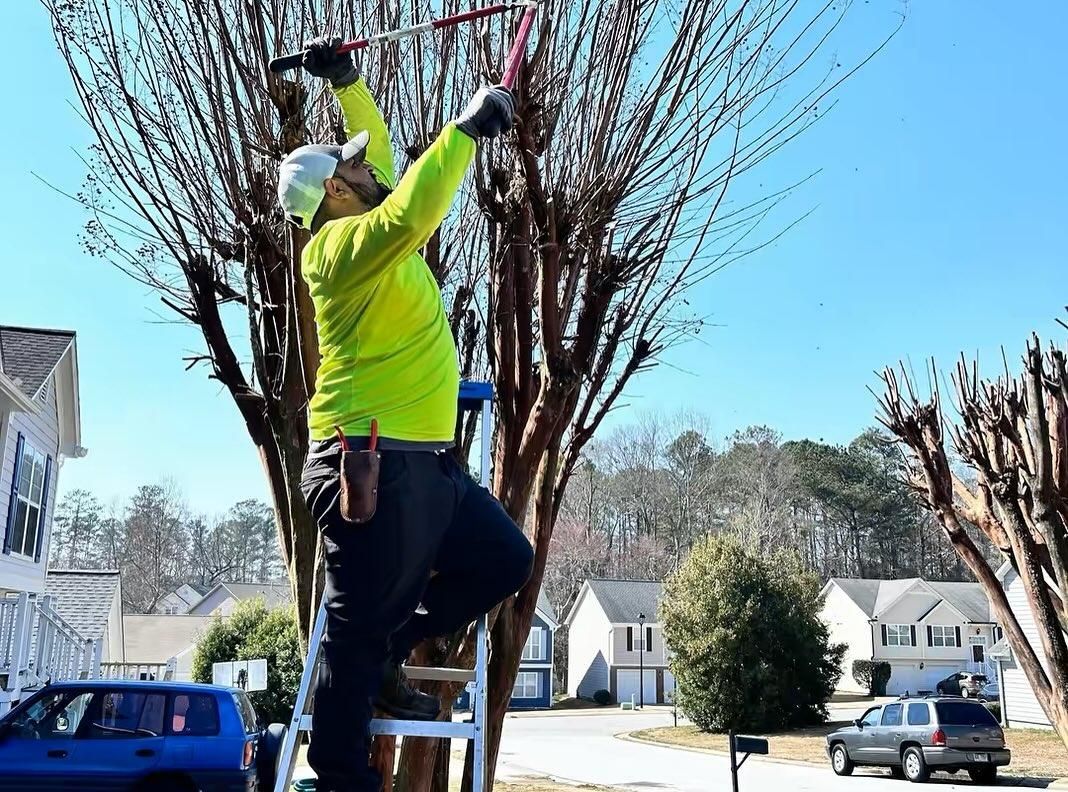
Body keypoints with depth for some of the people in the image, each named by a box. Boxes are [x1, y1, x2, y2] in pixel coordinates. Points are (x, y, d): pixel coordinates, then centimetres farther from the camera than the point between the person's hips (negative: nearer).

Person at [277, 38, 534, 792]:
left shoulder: (369, 236, 17)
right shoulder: (343, 242, -11)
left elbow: (380, 152, 33)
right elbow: (410, 214, -32)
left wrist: (348, 82, 27)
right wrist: (467, 129, -24)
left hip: (424, 461, 10)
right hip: (373, 463, -10)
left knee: (505, 561, 14)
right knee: (360, 623, -2)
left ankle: (389, 654, 21)